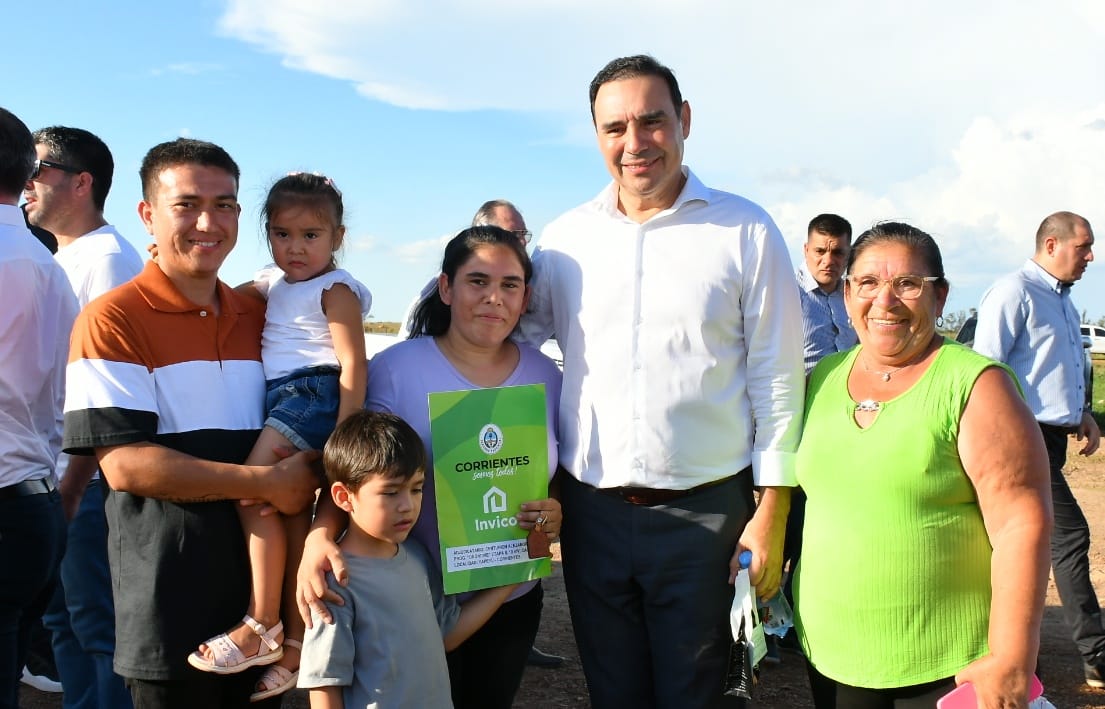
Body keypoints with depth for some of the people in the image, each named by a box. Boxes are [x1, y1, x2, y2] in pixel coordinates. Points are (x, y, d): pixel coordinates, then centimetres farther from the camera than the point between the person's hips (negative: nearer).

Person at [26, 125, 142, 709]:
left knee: (97, 621, -2)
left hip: (88, 479, -9)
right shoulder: (61, 260, 18)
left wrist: (71, 485, -20)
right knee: (64, 617, 16)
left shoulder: (107, 258, -12)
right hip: (55, 475, 9)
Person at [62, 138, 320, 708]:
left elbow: (305, 445, 14)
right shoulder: (113, 319, -8)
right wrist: (267, 483, -18)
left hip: (264, 593, 6)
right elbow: (124, 464, -16)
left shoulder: (261, 318, 10)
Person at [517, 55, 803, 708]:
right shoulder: (566, 238, 4)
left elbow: (777, 379, -2)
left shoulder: (745, 231, -3)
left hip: (706, 510, -2)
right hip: (591, 510, 3)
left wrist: (771, 514, -5)